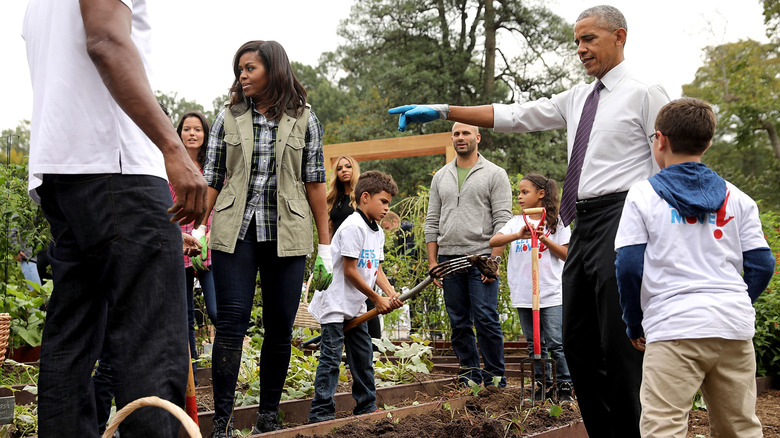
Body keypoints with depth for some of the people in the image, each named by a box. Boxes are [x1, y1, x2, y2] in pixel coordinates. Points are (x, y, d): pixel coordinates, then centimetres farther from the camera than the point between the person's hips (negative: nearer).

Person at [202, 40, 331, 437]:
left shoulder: (303, 120, 7)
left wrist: (325, 243, 4)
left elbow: (314, 182, 6)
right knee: (231, 322, -7)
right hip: (235, 233, 0)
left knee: (280, 327, 3)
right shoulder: (228, 118, 9)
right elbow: (212, 179, 9)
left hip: (286, 236, 0)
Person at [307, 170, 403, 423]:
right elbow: (350, 271, -20)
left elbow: (376, 269, 11)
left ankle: (366, 407, 25)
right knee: (331, 357, -8)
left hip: (356, 306, 10)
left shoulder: (377, 232, 11)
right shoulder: (353, 227, -19)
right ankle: (320, 414, -5)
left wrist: (391, 294, -7)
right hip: (335, 302, -9)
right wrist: (377, 300, -13)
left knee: (363, 355, 14)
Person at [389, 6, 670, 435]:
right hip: (583, 226, 8)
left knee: (619, 346, -7)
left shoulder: (645, 93, -2)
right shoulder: (577, 98, 18)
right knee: (577, 343, 10)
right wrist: (442, 111, 8)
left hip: (619, 219, -8)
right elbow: (512, 116, 15)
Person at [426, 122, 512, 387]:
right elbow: (432, 221, 15)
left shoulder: (494, 174, 2)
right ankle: (470, 376, 15)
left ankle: (495, 378, 2)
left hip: (481, 258, -5)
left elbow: (502, 220, -5)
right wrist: (432, 261, 6)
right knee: (459, 324, 7)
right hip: (448, 259, 5)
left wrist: (494, 259, -13)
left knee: (486, 320, -8)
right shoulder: (441, 176, 15)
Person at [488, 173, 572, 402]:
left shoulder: (555, 222, 3)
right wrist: (518, 235, -22)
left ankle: (565, 385, 5)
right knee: (535, 344, 10)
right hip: (523, 295, 4)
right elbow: (493, 241, -6)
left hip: (551, 294, -3)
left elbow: (566, 254, 0)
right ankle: (544, 385, 19)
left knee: (556, 343, -5)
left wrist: (545, 239, -13)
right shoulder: (517, 222, 10)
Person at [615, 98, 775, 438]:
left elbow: (629, 267, -3)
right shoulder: (737, 198, 12)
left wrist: (634, 325, 8)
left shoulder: (643, 195, 2)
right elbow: (762, 265, 9)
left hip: (673, 329, -4)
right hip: (735, 329, 5)